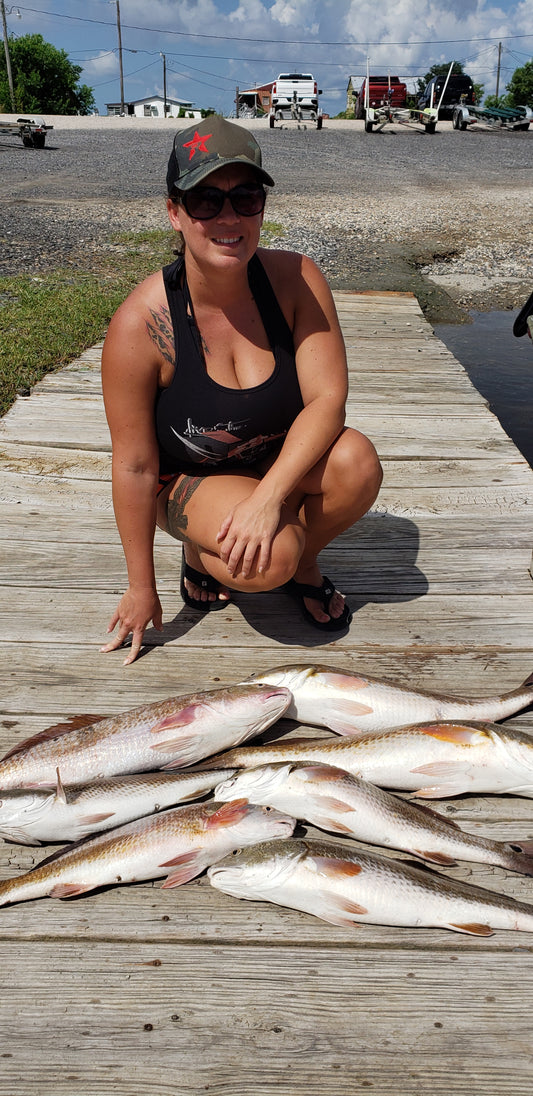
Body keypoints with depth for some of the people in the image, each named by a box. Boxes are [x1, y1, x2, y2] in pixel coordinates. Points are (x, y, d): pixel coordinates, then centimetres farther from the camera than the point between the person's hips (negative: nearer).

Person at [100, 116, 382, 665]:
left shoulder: (296, 279, -17)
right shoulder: (141, 323, -24)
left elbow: (327, 397, -18)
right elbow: (135, 466, -19)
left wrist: (269, 494, -34)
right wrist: (141, 587, -11)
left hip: (281, 460, 3)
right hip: (188, 479, -3)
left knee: (357, 461, -27)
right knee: (268, 559, -31)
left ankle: (304, 564, 4)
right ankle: (198, 555, 6)